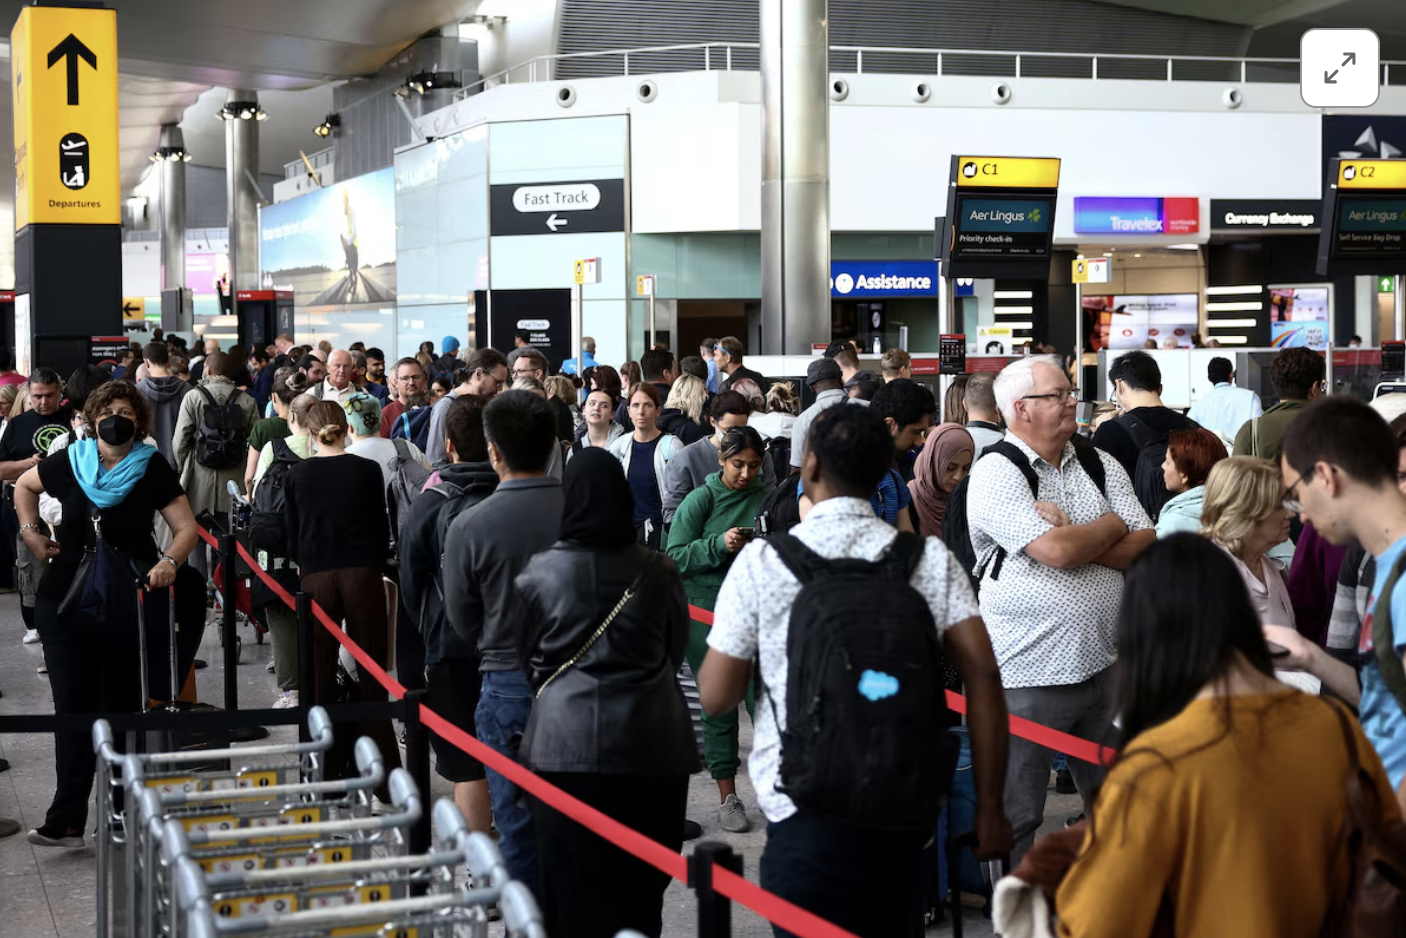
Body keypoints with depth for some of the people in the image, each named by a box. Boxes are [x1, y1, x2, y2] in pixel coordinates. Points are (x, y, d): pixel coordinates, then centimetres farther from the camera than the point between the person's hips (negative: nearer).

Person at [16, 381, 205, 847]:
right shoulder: (69, 463, 2)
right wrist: (30, 532, 9)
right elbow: (25, 485, 22)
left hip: (130, 601, -1)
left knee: (123, 708, 5)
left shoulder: (152, 469, -4)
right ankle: (66, 820, -3)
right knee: (74, 707, -1)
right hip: (68, 602, 2)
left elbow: (186, 526, -7)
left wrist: (169, 562, -25)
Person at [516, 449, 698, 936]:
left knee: (576, 893, 6)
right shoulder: (659, 572, -1)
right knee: (641, 889, 10)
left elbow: (525, 658, 10)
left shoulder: (536, 575, -3)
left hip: (565, 746, -1)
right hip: (651, 746, 1)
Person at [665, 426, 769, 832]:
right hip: (707, 610, -1)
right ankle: (727, 796, 13)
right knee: (719, 704, 5)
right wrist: (719, 545, -19)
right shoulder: (700, 500, -3)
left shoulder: (767, 498, 4)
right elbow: (676, 556, -7)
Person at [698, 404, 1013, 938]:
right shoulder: (929, 558, 1)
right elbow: (983, 677, -6)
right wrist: (989, 808, -1)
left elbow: (715, 697, -2)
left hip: (807, 814, -3)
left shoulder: (761, 562, -5)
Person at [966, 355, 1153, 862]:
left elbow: (1145, 547, 1)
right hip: (1026, 675, -6)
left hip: (1103, 665, 6)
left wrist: (1071, 536, -13)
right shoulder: (995, 474, -10)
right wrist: (1111, 526, -3)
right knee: (1015, 818, 4)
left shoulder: (1100, 465, 10)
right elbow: (1058, 553, -22)